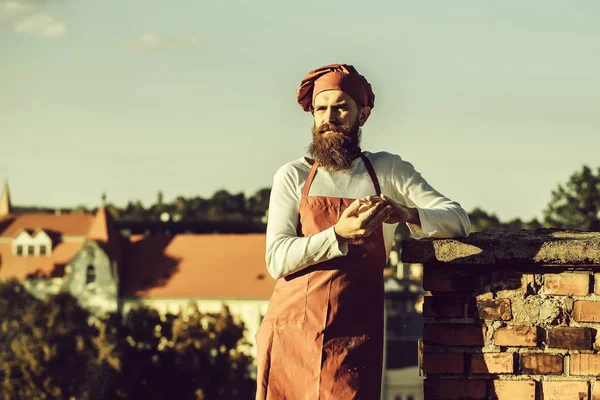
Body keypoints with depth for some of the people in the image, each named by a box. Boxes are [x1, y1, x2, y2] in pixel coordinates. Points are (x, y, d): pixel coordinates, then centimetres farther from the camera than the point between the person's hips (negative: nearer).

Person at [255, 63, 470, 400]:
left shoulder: (389, 170, 11)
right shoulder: (293, 177, 7)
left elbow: (459, 221, 3)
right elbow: (277, 259, -4)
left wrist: (406, 214, -17)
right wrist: (339, 234, -19)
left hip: (352, 335, 0)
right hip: (291, 329, 0)